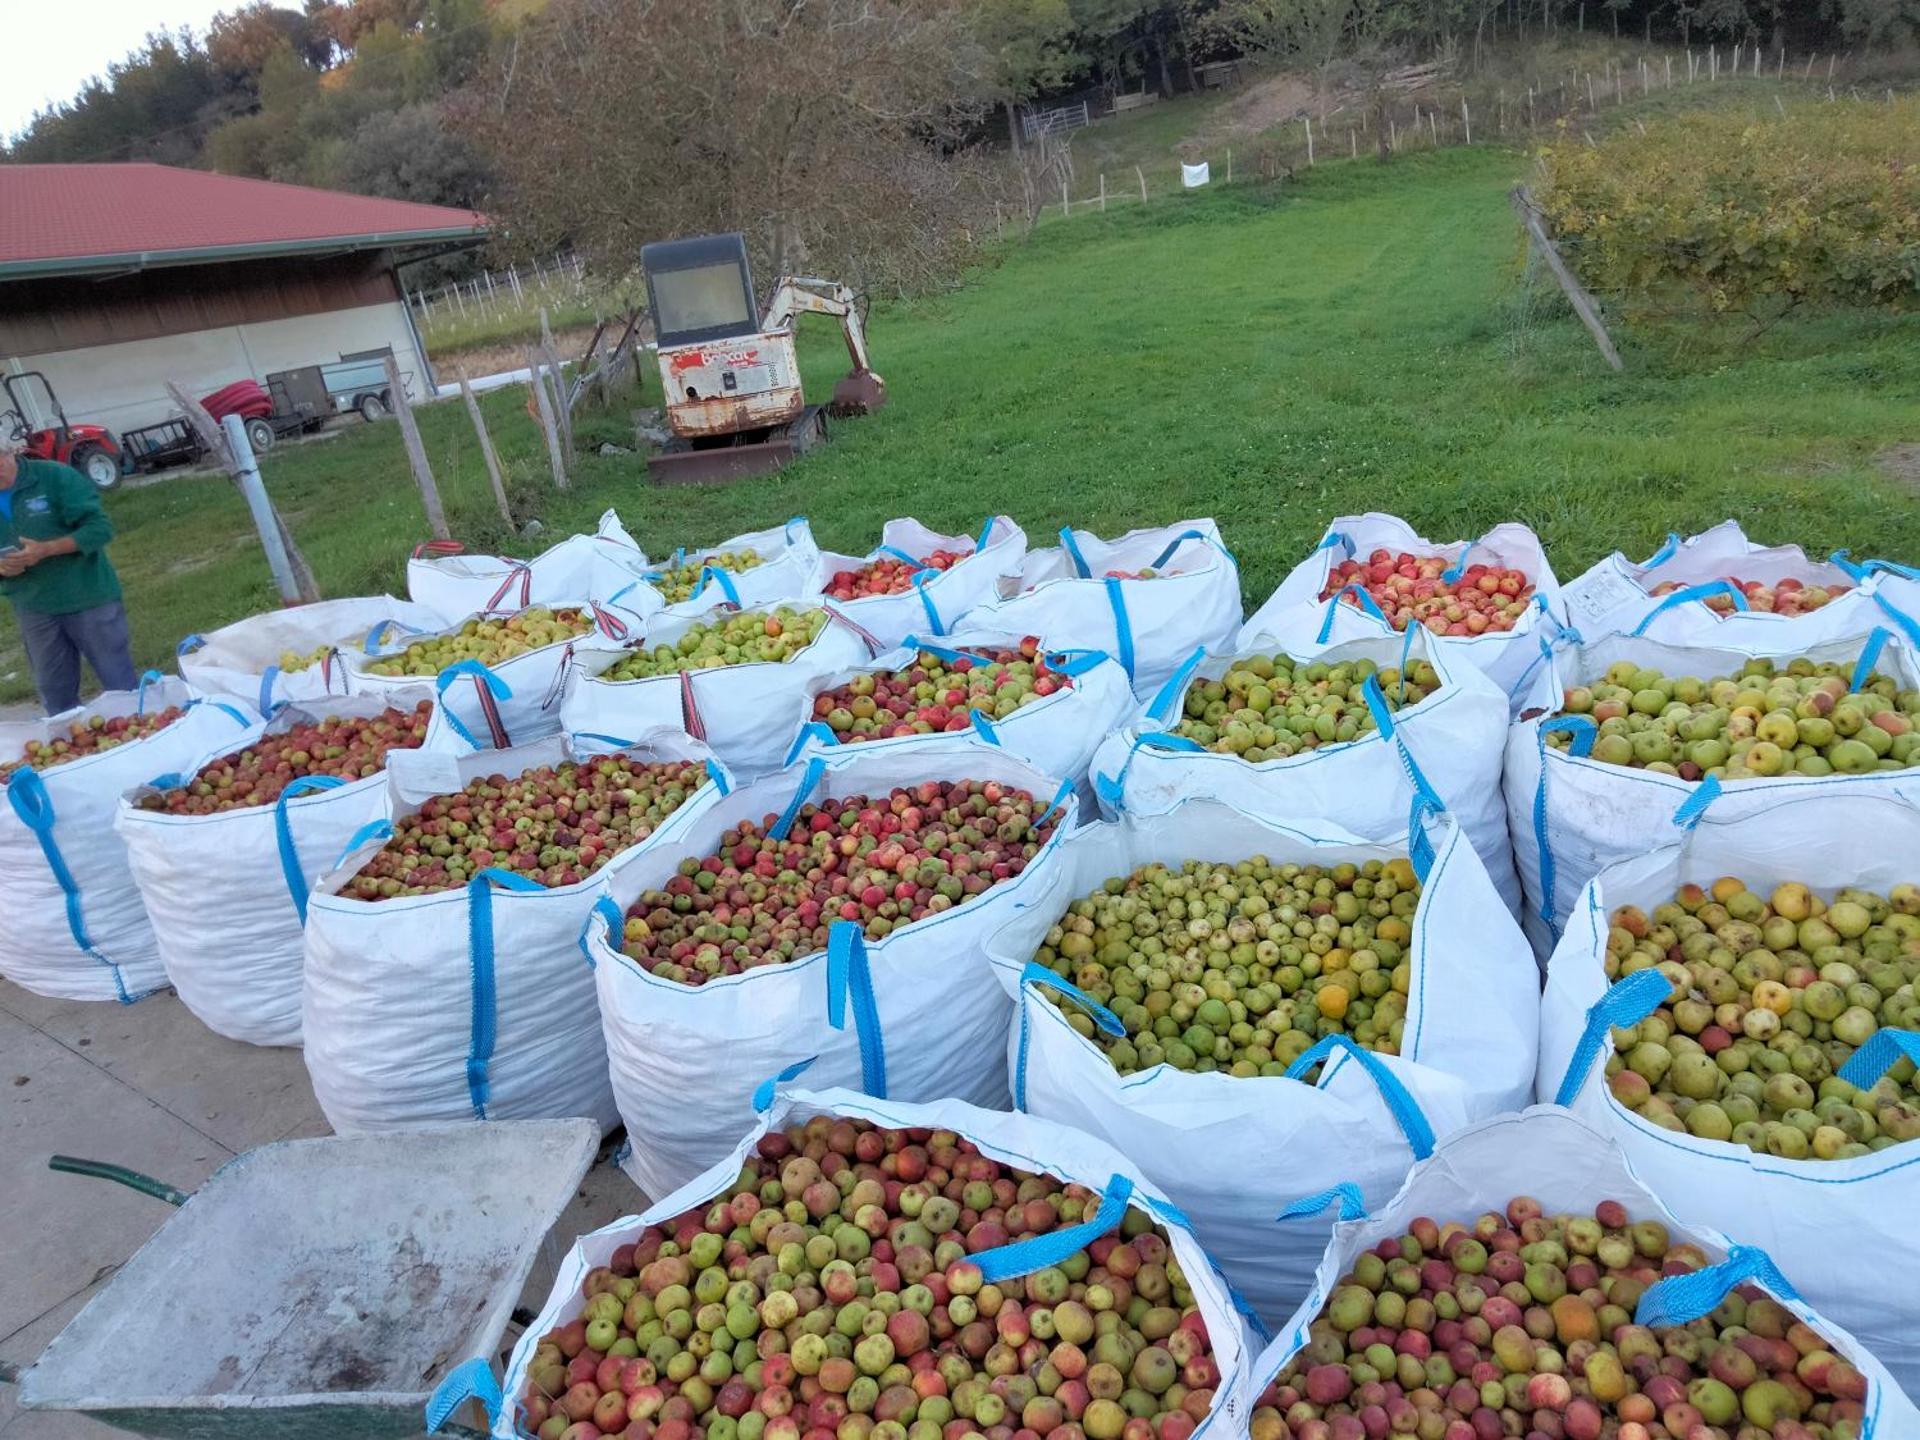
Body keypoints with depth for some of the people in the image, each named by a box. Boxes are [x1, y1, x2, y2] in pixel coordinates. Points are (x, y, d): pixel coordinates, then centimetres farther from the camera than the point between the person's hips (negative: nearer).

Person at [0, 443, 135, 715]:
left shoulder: (54, 476, -9)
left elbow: (100, 527, -13)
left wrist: (46, 549, -23)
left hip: (88, 598, -5)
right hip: (34, 611, 5)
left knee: (120, 684, 4)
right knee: (55, 695, 13)